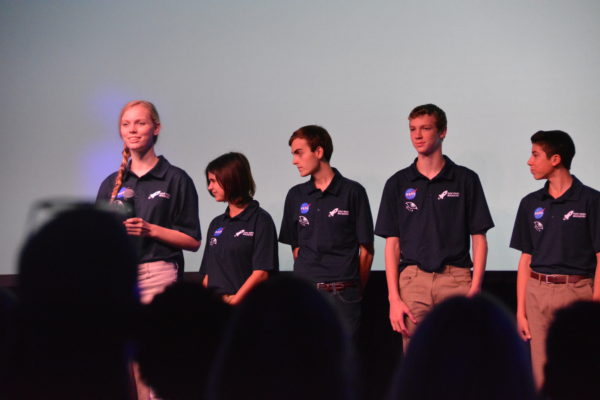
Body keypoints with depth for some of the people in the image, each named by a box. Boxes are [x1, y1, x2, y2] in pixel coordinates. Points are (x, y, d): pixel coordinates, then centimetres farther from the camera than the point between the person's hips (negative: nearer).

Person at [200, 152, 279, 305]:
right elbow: (208, 273, 14)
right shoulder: (216, 224, 17)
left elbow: (262, 272, -10)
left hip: (245, 303, -5)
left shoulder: (260, 220, -2)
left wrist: (235, 300, -14)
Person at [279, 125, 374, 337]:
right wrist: (305, 276, 9)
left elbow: (366, 250, 1)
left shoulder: (353, 192, 0)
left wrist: (355, 290, 4)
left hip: (342, 294, -4)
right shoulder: (296, 196, 12)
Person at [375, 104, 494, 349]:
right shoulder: (398, 183, 8)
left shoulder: (466, 180, 5)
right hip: (413, 280, 1)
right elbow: (392, 244, 7)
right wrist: (394, 298, -2)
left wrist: (474, 290, -7)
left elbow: (479, 239, 4)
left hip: (456, 280, -1)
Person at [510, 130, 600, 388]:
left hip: (576, 292, -4)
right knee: (542, 374, 6)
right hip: (537, 294, 4)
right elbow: (526, 259, 12)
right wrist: (521, 310, 7)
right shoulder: (530, 204, 10)